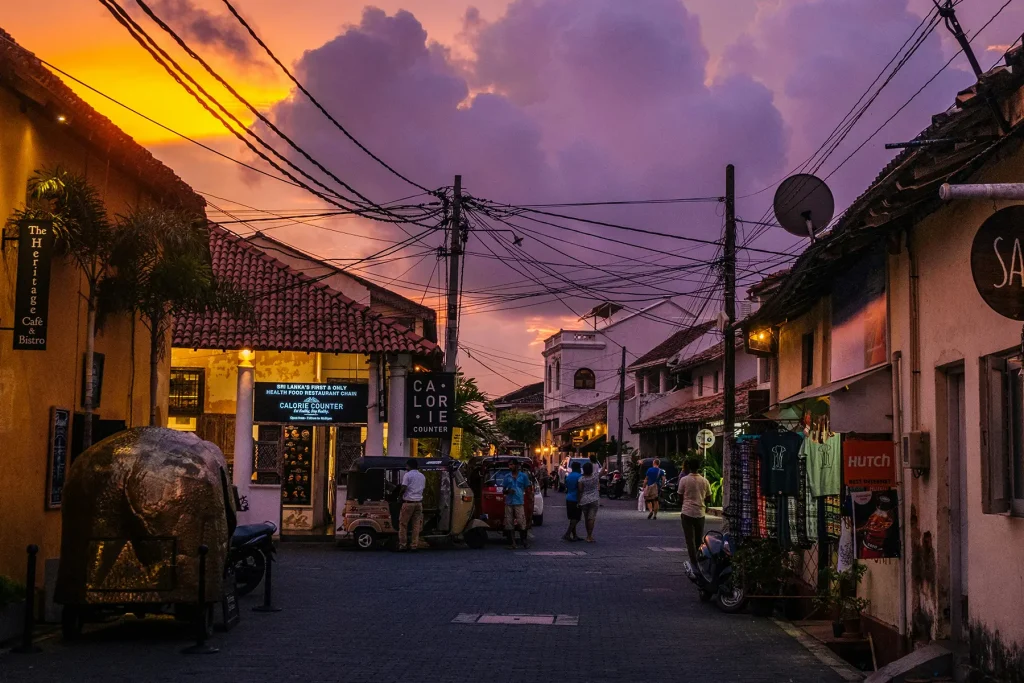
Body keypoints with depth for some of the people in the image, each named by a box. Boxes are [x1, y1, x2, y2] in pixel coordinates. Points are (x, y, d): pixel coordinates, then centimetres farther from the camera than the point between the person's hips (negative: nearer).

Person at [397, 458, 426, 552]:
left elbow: (403, 488, -12)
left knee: (403, 524, 3)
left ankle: (402, 544, 2)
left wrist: (400, 495, 4)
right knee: (416, 524, 6)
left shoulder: (407, 475, -6)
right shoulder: (422, 476, 14)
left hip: (408, 502, -5)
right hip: (419, 502, 5)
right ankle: (414, 545, 5)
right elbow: (423, 488, 14)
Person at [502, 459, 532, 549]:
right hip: (509, 503, 3)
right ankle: (511, 543, 5)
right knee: (509, 523, 0)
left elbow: (527, 489, 10)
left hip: (519, 502, -3)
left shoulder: (523, 476, 7)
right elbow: (503, 490, 16)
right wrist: (508, 491, -6)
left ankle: (525, 541, 1)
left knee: (521, 522, -9)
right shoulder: (507, 477, 13)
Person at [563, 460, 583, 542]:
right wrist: (579, 502, -18)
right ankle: (567, 534, -17)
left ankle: (574, 535, 16)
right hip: (575, 500, -8)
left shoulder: (568, 476, 12)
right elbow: (579, 489, -18)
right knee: (576, 519, -6)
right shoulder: (579, 476, -12)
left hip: (568, 499, 8)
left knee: (573, 518, 13)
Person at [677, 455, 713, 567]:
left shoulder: (684, 480, -7)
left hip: (687, 512, -3)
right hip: (700, 513, 3)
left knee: (690, 539, -1)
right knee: (699, 540, 16)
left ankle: (694, 564, -8)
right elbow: (709, 499, 6)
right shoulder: (705, 481, 0)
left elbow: (680, 497, 0)